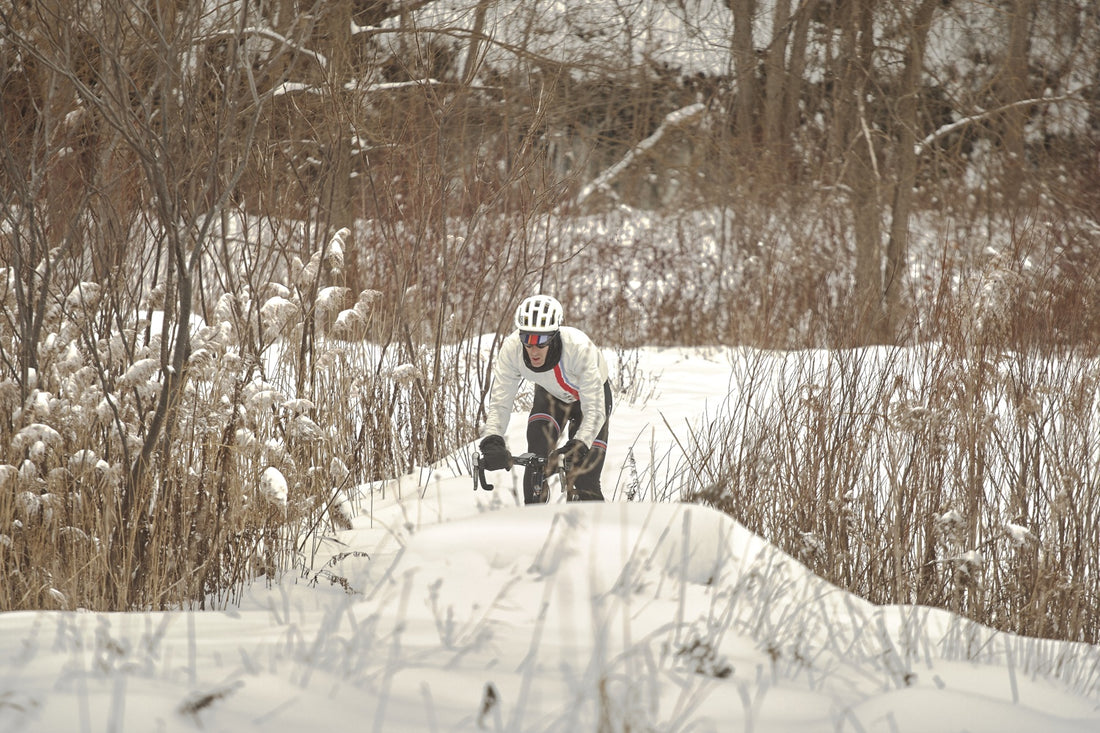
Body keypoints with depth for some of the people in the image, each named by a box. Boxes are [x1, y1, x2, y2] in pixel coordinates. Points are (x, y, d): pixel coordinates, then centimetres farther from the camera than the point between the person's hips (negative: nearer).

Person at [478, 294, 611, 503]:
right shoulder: (512, 348, -33)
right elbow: (499, 403, -29)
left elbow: (594, 410, -40)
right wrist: (492, 441, -47)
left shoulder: (579, 348, -42)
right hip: (550, 395, 3)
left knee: (586, 486, -12)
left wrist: (578, 446, -56)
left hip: (589, 395, -3)